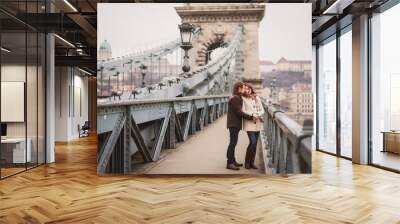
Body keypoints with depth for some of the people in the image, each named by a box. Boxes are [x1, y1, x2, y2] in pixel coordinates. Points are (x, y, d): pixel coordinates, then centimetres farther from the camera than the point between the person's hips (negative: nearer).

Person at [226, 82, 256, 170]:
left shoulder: (237, 98, 16)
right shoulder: (234, 99, -16)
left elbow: (239, 111, 16)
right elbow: (239, 112, -21)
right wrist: (251, 117, -17)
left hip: (235, 124, 10)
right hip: (234, 124, -10)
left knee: (233, 143, 15)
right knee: (233, 143, -7)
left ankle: (233, 161, 24)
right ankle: (229, 163, -2)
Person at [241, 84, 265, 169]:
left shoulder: (257, 98, 13)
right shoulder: (243, 99, -1)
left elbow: (262, 110, 10)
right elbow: (243, 111, -8)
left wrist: (257, 115, -9)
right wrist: (253, 115, -14)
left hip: (258, 123, 5)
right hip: (249, 124, -5)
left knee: (255, 143, 6)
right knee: (252, 142, -14)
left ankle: (252, 162, 15)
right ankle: (247, 162, 1)